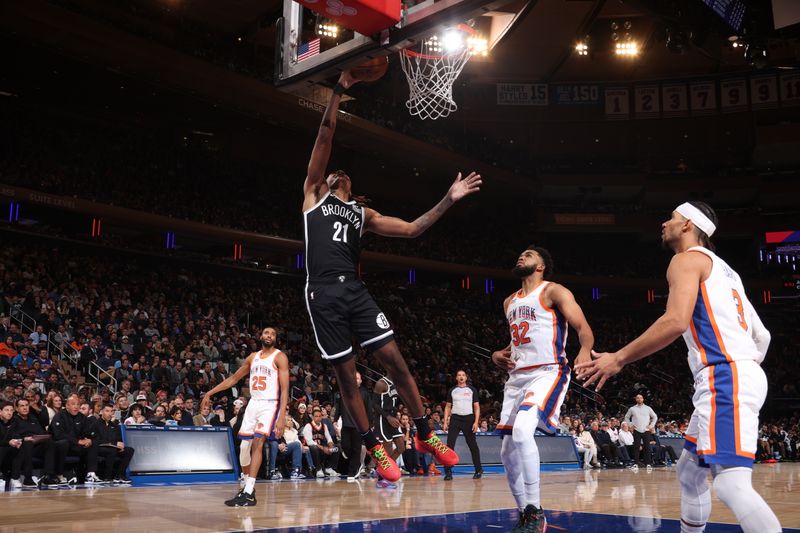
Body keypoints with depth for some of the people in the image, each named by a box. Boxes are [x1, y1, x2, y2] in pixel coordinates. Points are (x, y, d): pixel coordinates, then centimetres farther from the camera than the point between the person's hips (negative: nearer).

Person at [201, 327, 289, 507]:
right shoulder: (253, 357, 13)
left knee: (257, 442, -20)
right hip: (253, 403, 7)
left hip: (270, 404, -6)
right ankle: (248, 486, 22)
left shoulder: (280, 357, -6)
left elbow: (285, 388, -13)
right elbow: (233, 379, 21)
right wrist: (210, 393, 15)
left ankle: (249, 494, -20)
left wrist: (281, 416, -23)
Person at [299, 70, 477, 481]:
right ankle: (374, 447, 14)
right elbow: (325, 137, 7)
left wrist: (448, 199, 12)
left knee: (394, 359, -3)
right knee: (344, 373, 2)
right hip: (323, 293, -3)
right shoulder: (314, 193, 14)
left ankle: (424, 435, 11)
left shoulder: (363, 213, 23)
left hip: (355, 290, 3)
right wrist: (339, 91, 3)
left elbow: (412, 229, 17)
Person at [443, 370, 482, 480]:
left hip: (468, 419, -1)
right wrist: (445, 421, 2)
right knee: (450, 444, -9)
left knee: (473, 445, 6)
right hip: (455, 418, 1)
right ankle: (448, 472, -6)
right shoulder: (452, 390, 10)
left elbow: (477, 407, 3)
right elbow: (448, 407, 12)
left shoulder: (472, 389, 5)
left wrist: (476, 422, -8)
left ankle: (478, 470, 20)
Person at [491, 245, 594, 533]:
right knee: (508, 451, 4)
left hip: (547, 373, -8)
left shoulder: (554, 292, -2)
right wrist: (499, 355, 9)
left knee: (522, 430, -31)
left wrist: (585, 350, -33)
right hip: (516, 377, 8)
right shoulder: (509, 302, 19)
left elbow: (583, 328, -12)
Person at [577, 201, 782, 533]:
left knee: (732, 484, -20)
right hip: (739, 374, 10)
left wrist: (619, 358, -15)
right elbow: (761, 336, 26)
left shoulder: (687, 259, -3)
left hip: (725, 377, -10)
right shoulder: (722, 269, 26)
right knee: (689, 470, 20)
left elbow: (676, 322, -20)